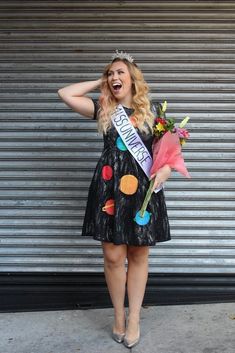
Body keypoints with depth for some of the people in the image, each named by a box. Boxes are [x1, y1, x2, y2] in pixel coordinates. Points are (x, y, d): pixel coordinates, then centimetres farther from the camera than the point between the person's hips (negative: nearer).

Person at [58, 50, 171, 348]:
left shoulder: (152, 111, 9)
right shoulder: (102, 109, 9)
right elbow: (65, 94, 1)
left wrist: (166, 167, -11)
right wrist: (99, 84, 8)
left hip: (142, 188, 0)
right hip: (109, 187, 0)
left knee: (138, 255, 6)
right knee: (113, 255, 1)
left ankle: (134, 319, 19)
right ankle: (118, 315, 21)